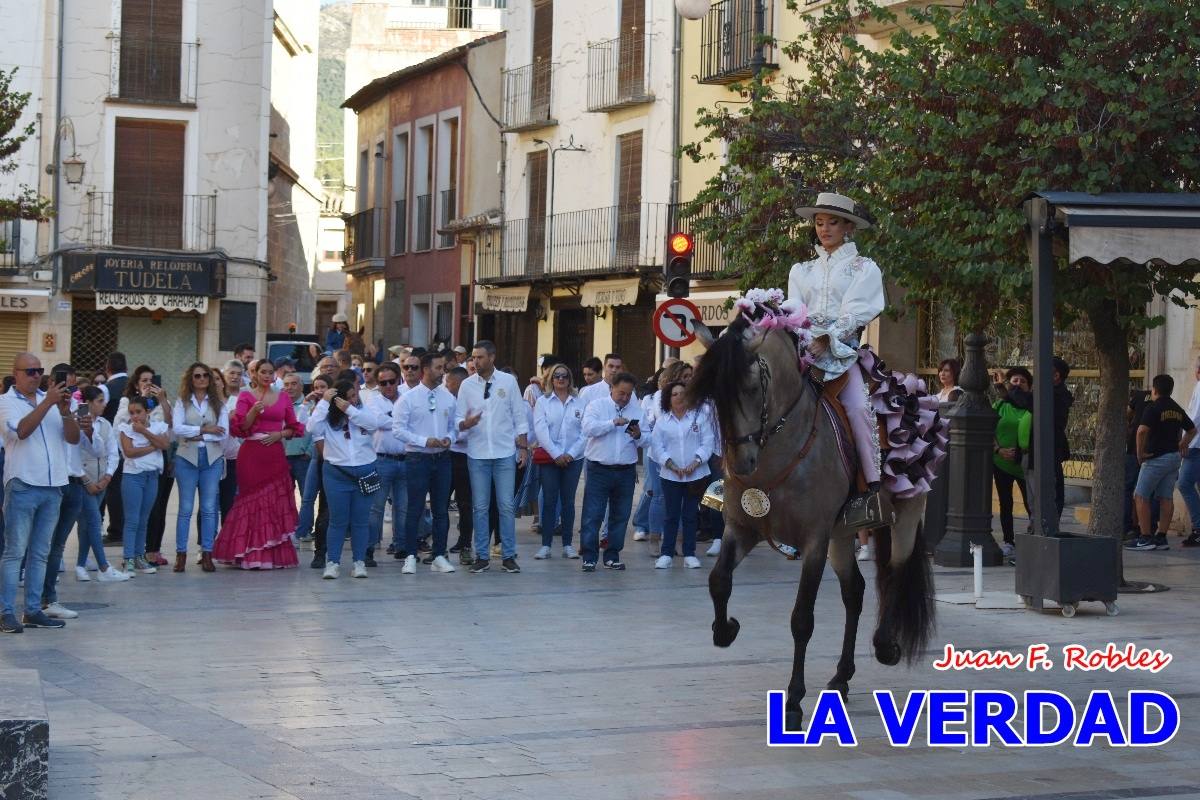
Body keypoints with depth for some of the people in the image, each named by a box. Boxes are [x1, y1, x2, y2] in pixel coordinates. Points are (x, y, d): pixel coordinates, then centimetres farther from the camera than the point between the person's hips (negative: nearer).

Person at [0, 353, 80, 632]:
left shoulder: (50, 398, 12)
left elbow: (74, 438, 7)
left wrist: (65, 411, -10)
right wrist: (48, 403, -20)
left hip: (53, 486, 5)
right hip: (23, 486, -5)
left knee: (40, 553, 8)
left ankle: (33, 610, 13)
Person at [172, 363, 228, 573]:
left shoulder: (218, 403, 8)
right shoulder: (182, 402, 5)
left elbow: (223, 433, -3)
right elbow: (177, 429, -9)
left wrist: (199, 436, -11)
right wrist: (205, 430, -10)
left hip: (212, 460, 1)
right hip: (187, 458, -1)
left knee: (209, 508, 3)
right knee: (185, 508, 0)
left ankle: (207, 555, 7)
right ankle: (181, 554, 5)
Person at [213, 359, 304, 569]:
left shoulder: (283, 398, 12)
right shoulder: (246, 397, 5)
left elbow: (295, 427, 13)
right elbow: (239, 427, -3)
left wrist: (280, 434, -6)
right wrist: (253, 411, -18)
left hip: (275, 455, 2)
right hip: (251, 454, -2)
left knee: (276, 501, 0)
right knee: (252, 500, -3)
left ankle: (274, 555, 5)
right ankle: (250, 555, 1)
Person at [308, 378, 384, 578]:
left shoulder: (364, 412, 3)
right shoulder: (329, 417, 1)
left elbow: (376, 423, -17)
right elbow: (313, 428, -16)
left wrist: (349, 409, -17)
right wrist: (324, 402, -14)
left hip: (364, 472, 1)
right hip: (336, 473, -1)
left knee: (360, 520, 6)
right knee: (338, 520, 1)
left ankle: (359, 562, 11)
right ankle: (332, 562, 4)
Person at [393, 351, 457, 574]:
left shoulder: (448, 397, 8)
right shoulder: (408, 398, -4)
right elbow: (398, 428, -9)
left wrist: (449, 438, -8)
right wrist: (425, 441, -15)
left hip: (442, 458, 4)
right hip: (418, 458, -4)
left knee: (441, 509, 8)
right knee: (415, 509, -2)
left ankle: (439, 556, 15)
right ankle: (410, 557, 5)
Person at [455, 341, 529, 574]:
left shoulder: (508, 381, 0)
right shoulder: (467, 385, 2)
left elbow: (519, 416, 5)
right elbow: (458, 418, 3)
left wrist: (523, 447, 1)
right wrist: (465, 423, -20)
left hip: (505, 453, -1)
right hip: (477, 454, 1)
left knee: (507, 506, 1)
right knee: (480, 507, 5)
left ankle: (509, 556, 7)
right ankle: (481, 556, 12)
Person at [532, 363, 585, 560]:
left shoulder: (579, 403, 6)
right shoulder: (543, 402, 3)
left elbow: (585, 432, 1)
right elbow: (541, 430, -5)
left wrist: (571, 453, -9)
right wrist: (556, 454, -13)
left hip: (573, 459, 1)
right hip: (549, 458, -1)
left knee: (568, 501, 5)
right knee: (549, 500, -2)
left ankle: (567, 545, 9)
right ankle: (546, 545, 1)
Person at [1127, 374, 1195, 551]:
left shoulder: (1153, 408, -11)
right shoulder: (1177, 409, 13)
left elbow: (1142, 430, -24)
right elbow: (1192, 429, 26)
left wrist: (1140, 453, -14)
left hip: (1157, 457, -8)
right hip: (1174, 457, 8)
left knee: (1141, 496, -4)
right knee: (1166, 498, 8)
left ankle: (1146, 538, -8)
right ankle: (1161, 538, 9)